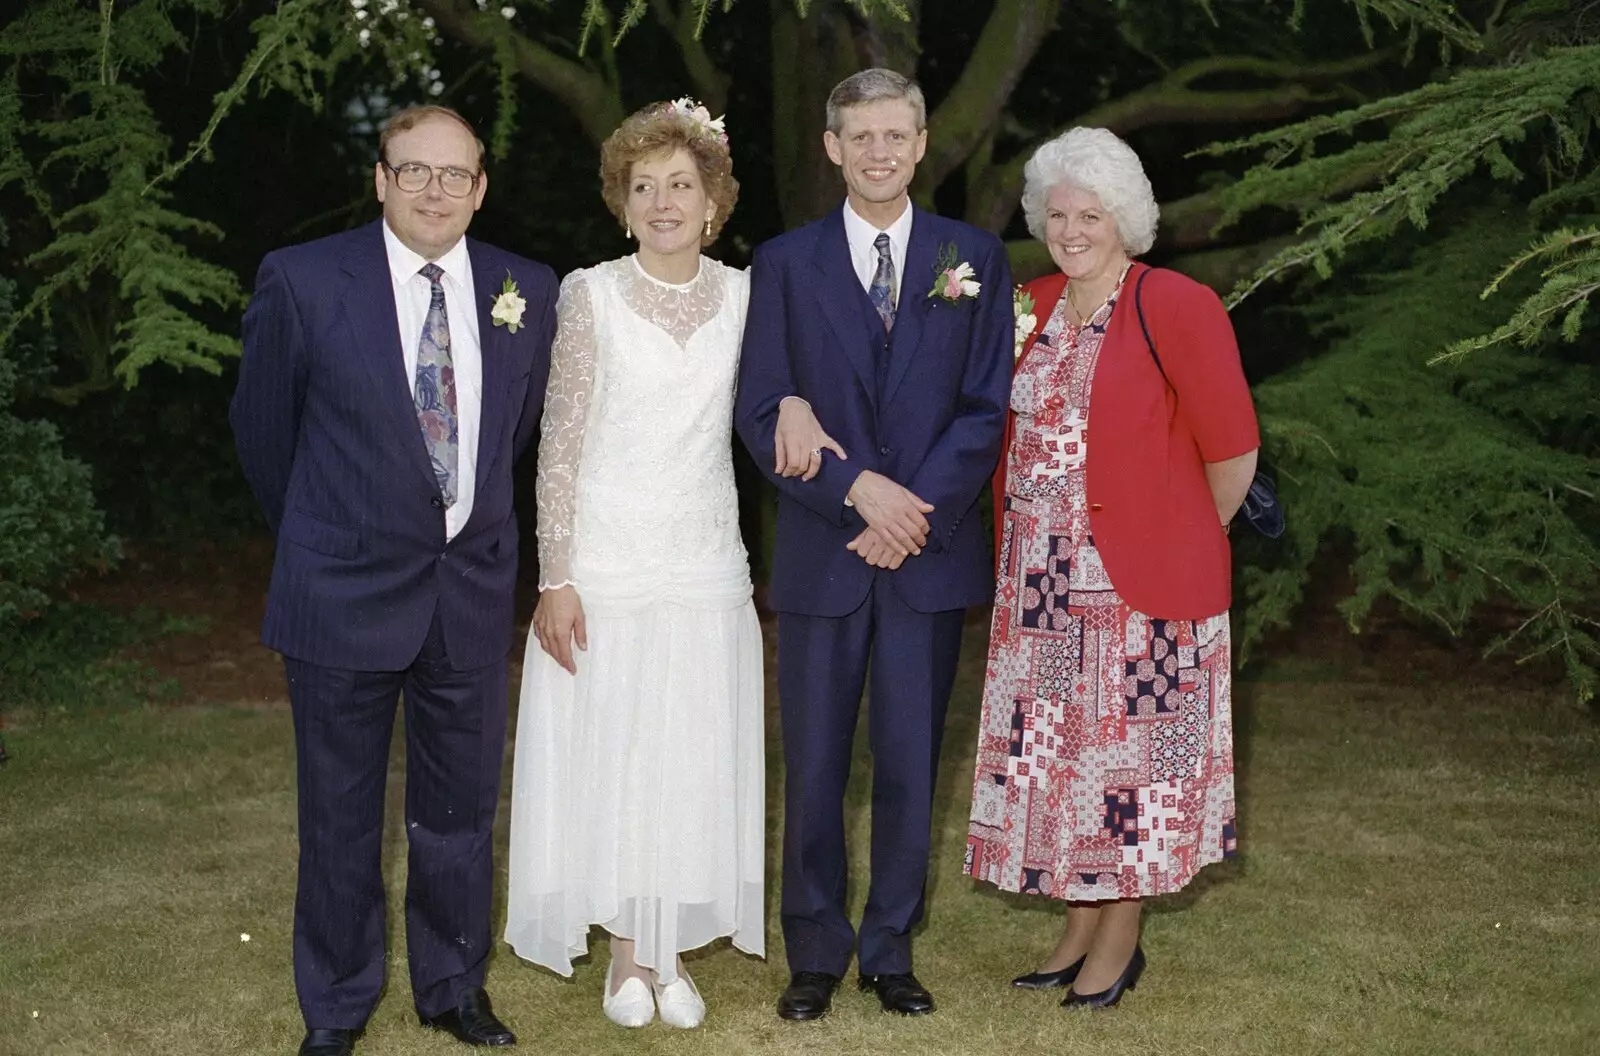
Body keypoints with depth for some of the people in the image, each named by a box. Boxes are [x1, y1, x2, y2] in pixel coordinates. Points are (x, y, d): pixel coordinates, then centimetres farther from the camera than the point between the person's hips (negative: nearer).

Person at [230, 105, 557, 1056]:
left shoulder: (528, 291, -1)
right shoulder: (302, 281, -9)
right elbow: (264, 428, 3)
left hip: (472, 593, 3)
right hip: (344, 592, -2)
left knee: (461, 809, 14)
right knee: (342, 816, 10)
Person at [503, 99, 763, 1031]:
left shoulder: (742, 295, 4)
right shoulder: (593, 294, -3)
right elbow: (561, 442, -5)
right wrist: (556, 578, -9)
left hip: (707, 562, 2)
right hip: (609, 561, -2)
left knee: (695, 755, 6)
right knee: (608, 749, 4)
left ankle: (673, 947, 20)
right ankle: (626, 949, 18)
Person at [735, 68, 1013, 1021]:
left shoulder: (976, 258, 6)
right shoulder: (786, 262, 4)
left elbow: (988, 407, 1)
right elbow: (760, 412, -2)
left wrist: (919, 511, -11)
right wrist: (858, 489, -15)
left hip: (933, 550, 0)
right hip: (823, 550, 0)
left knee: (911, 764, 8)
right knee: (814, 765, 5)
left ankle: (891, 950, 22)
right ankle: (815, 952, 20)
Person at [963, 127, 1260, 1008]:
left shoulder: (1176, 307, -10)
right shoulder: (1032, 308, 8)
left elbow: (1232, 448, -9)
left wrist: (1181, 541, 2)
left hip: (1140, 583, -6)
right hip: (1041, 586, 6)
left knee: (1130, 755, 3)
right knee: (1055, 752, 11)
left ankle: (1121, 938, 18)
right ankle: (1080, 928, 26)